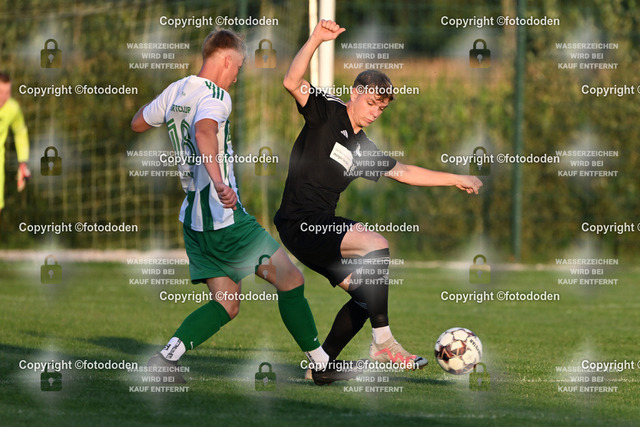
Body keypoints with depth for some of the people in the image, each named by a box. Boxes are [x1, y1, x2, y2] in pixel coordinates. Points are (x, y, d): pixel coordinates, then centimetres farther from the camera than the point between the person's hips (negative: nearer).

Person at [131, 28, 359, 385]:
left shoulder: (175, 91, 9)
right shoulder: (216, 97, -16)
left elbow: (138, 123, 26)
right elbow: (204, 132, -37)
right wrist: (219, 182, -50)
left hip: (194, 218, 9)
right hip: (224, 218, -9)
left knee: (227, 304, 11)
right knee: (291, 279, 2)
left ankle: (167, 358, -4)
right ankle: (322, 364, 8)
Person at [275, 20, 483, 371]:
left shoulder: (363, 150, 19)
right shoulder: (327, 112, -2)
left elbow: (404, 172, 30)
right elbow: (293, 83, -18)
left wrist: (456, 179, 30)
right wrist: (315, 39, -30)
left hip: (323, 226, 9)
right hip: (300, 222, -9)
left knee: (365, 296, 10)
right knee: (376, 245, -24)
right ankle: (383, 343, -22)